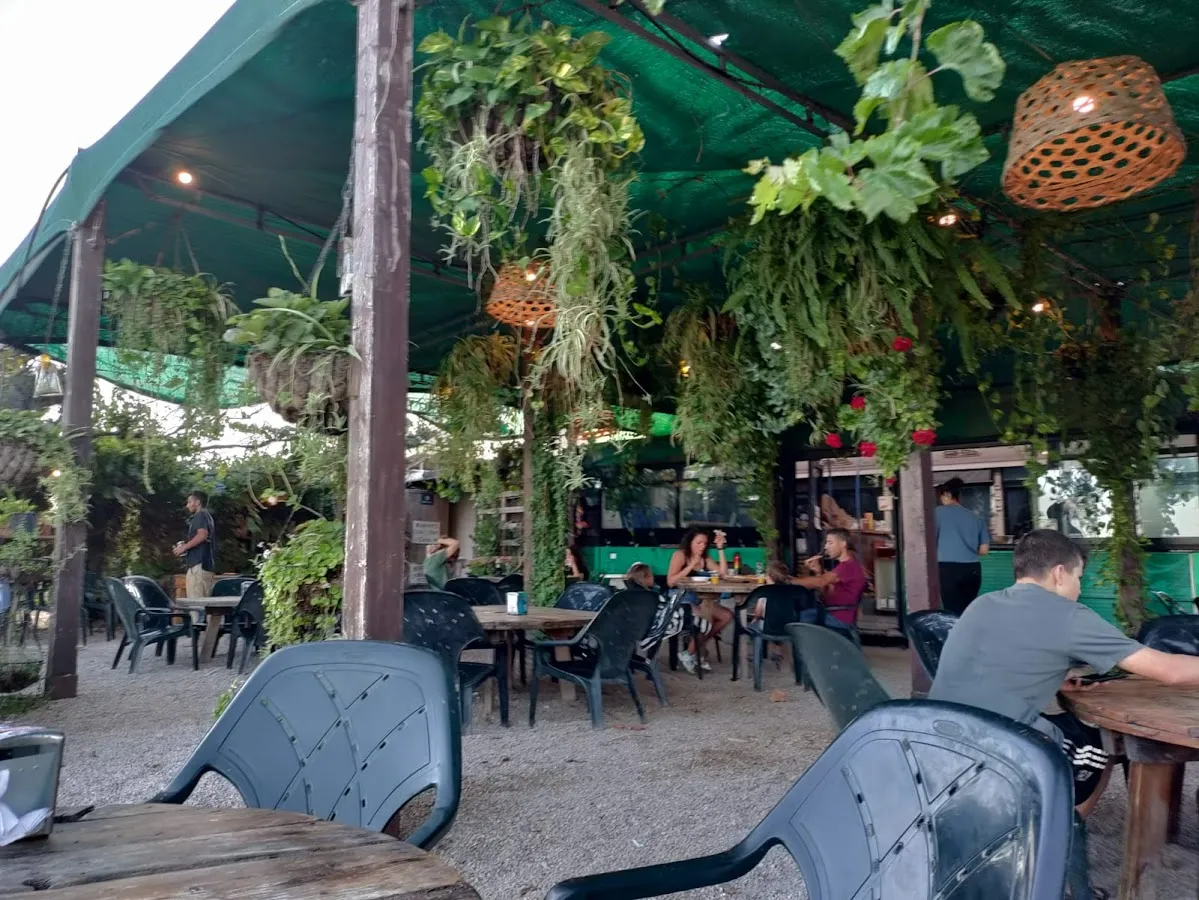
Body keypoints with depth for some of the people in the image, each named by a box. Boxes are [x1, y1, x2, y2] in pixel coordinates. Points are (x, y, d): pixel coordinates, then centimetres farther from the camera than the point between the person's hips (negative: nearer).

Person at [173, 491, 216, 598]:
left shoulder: (200, 516, -5)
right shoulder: (208, 517, 23)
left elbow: (202, 534, -22)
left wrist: (184, 547, -14)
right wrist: (186, 546, 23)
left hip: (198, 564, -10)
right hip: (208, 565, 10)